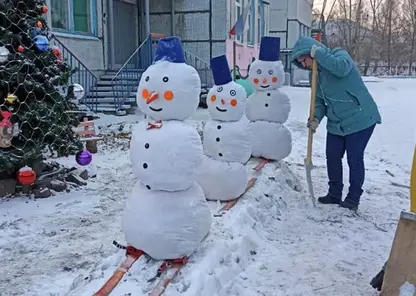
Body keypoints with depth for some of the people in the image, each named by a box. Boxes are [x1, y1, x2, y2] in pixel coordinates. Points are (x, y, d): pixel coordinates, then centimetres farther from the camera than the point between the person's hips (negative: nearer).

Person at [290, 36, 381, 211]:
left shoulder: (339, 55, -11)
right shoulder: (317, 73, 8)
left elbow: (342, 68, -36)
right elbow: (320, 100, 7)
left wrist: (318, 52, -26)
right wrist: (316, 118, -12)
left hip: (360, 119, -7)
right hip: (336, 123, 7)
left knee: (355, 159, -2)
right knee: (332, 157, 10)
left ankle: (353, 198, 12)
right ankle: (334, 194, 25)